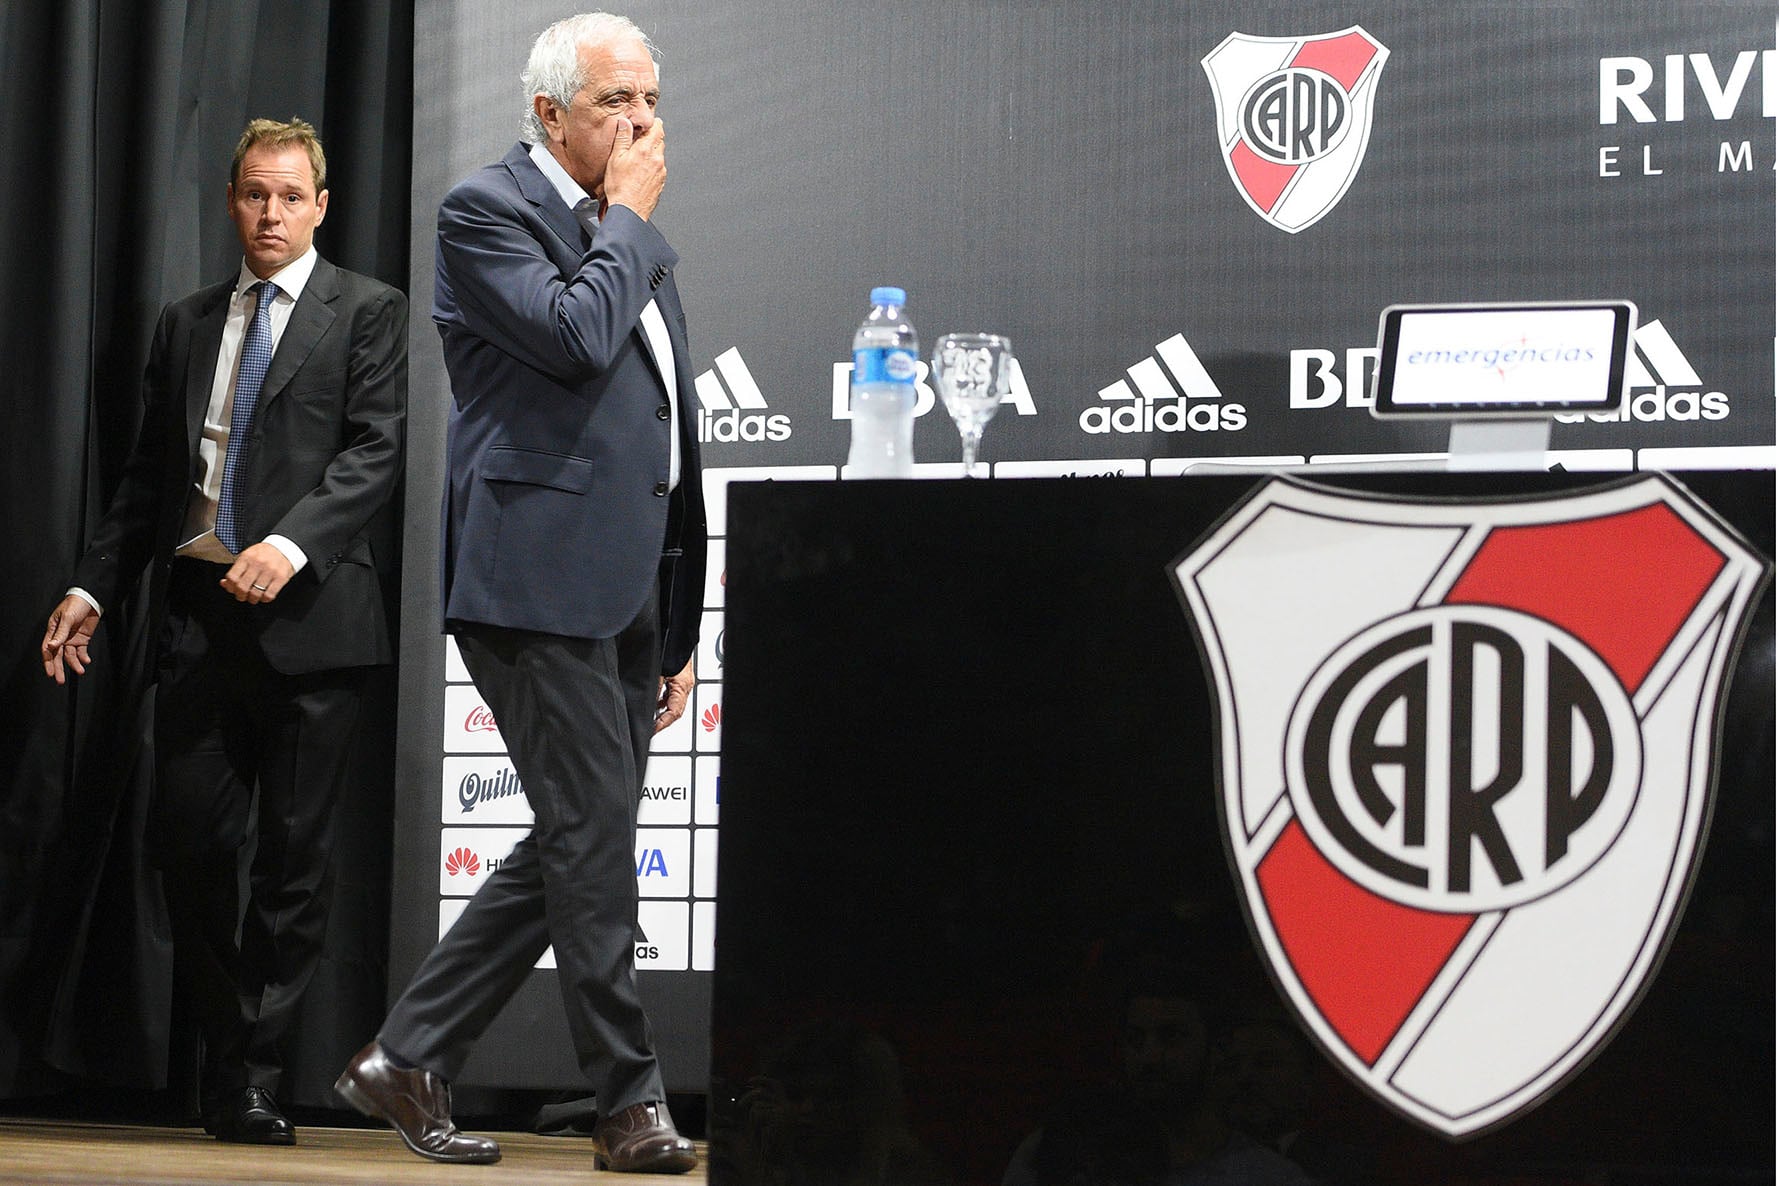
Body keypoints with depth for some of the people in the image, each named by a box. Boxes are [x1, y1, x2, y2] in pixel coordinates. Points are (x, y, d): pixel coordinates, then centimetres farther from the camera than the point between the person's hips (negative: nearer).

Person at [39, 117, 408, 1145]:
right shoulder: (188, 325, 19)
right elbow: (148, 475, 20)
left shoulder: (369, 313, 4)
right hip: (199, 615, 4)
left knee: (296, 856, -1)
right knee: (190, 837, -1)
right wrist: (94, 587, 10)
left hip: (308, 614, -4)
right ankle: (226, 1046, 17)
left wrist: (293, 543, -22)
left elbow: (376, 451, -8)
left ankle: (255, 1082, 5)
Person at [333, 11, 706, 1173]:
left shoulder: (633, 238, 21)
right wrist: (627, 216, -6)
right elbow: (576, 337, -22)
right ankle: (632, 1105, 0)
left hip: (624, 592, 8)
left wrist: (679, 631, 20)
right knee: (592, 843, -7)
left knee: (575, 849, 8)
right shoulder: (486, 210, -4)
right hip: (536, 580, -8)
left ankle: (409, 1058, 17)